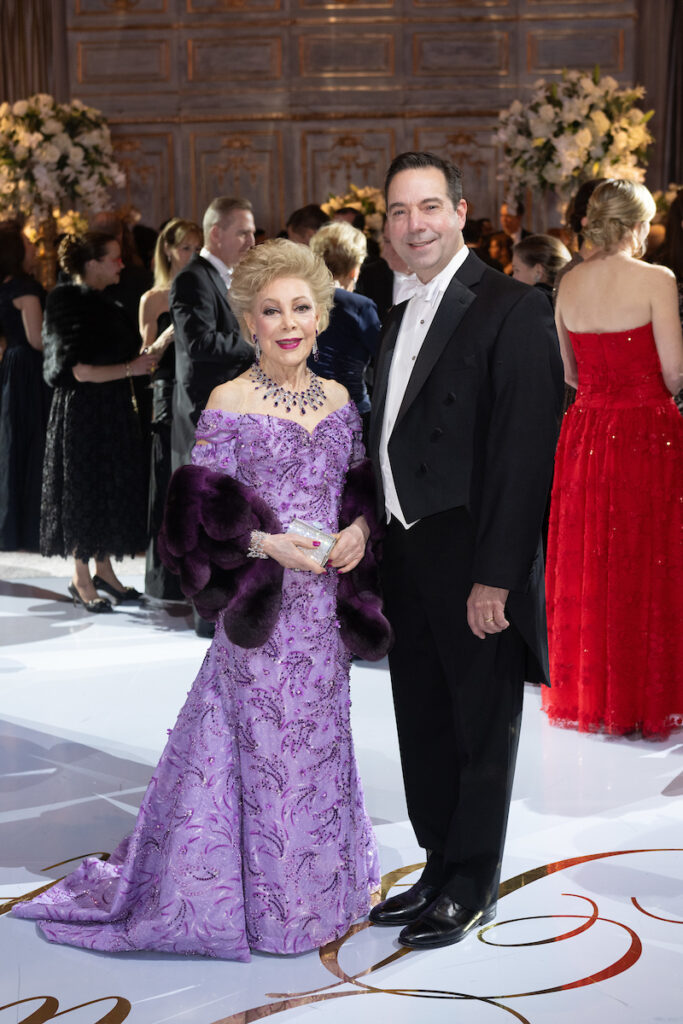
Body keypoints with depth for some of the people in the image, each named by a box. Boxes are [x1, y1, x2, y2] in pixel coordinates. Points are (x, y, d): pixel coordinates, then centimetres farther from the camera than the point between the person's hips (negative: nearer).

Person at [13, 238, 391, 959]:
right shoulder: (229, 402, -8)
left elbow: (361, 486, 14)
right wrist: (267, 544, -20)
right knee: (262, 744, 3)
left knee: (318, 739, 14)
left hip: (325, 602, 5)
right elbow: (200, 508, -9)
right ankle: (263, 898, 19)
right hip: (261, 605, -5)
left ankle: (316, 884, 31)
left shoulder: (340, 400, 7)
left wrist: (358, 529, -6)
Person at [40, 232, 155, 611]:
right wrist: (129, 369, -19)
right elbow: (78, 370, -19)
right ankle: (81, 580, 8)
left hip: (114, 410, 8)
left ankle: (104, 570, 21)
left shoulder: (107, 306, 12)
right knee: (84, 488, -1)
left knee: (111, 488, 11)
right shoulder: (68, 304, -12)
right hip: (82, 410, -8)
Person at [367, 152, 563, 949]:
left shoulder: (511, 310, -11)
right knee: (423, 725, 16)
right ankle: (440, 869, 31)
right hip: (409, 558, 8)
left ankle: (471, 889, 21)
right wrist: (377, 546, 8)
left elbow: (523, 452, -17)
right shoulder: (401, 320, 15)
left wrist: (496, 576, -21)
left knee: (482, 727, 6)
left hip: (475, 564, -8)